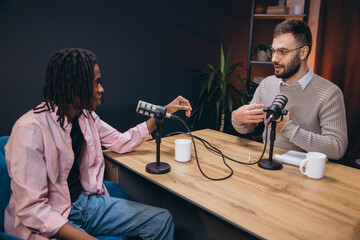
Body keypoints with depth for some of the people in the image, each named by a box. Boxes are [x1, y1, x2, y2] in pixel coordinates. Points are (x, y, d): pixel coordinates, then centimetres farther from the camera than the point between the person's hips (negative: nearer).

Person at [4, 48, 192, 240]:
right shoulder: (31, 130, -22)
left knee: (162, 220, -4)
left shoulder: (86, 116, 2)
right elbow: (31, 208, -23)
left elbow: (120, 142, 15)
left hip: (85, 201, 7)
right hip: (46, 222, -7)